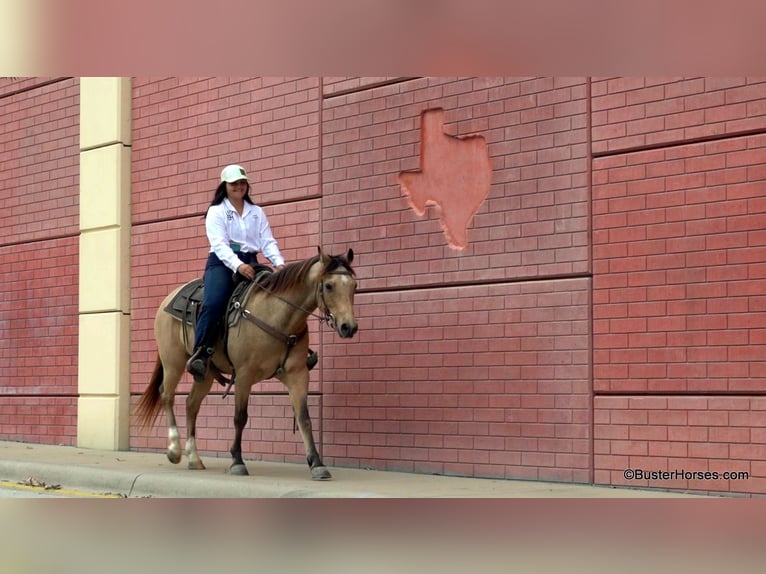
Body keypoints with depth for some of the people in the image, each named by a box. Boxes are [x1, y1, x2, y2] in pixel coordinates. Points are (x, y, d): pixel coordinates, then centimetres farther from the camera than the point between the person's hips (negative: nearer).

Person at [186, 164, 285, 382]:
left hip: (251, 263, 5)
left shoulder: (257, 212, 18)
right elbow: (219, 244, -10)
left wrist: (279, 263, -12)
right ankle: (200, 354, -32)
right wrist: (237, 265, -27)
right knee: (214, 303, -29)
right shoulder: (216, 211, 5)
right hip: (223, 263, -4)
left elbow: (268, 242, 9)